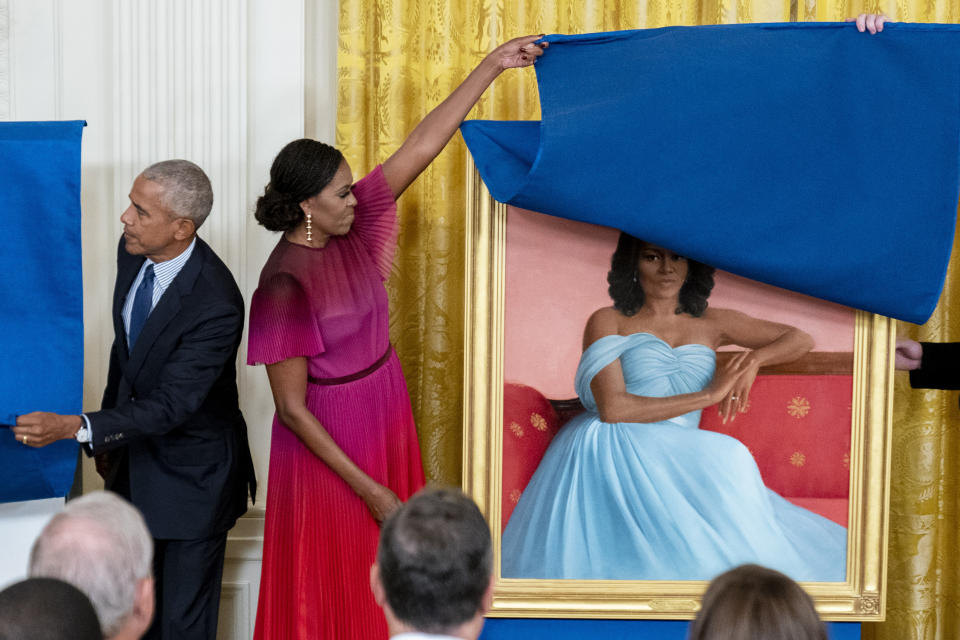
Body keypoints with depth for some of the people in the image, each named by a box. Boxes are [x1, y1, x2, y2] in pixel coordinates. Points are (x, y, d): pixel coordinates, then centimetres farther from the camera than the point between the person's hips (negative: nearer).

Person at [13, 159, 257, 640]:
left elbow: (172, 405, -30)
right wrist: (107, 434, 15)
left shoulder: (215, 305, -31)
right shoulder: (133, 252, -7)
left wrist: (75, 429, -37)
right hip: (137, 459, 7)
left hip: (191, 474, -7)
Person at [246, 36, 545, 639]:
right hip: (328, 443, -7)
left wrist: (492, 65, -7)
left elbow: (421, 146, -4)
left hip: (386, 420, 7)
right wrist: (367, 489, -18)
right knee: (330, 588, 8)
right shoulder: (285, 286, -24)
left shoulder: (350, 227, -6)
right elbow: (291, 408, -21)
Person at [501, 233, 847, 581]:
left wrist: (754, 359, -1)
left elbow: (800, 339, 23)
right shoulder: (608, 322, 7)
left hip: (676, 465, 4)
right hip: (611, 456, -4)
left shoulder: (711, 324, 19)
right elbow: (612, 408, -9)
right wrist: (708, 394, -7)